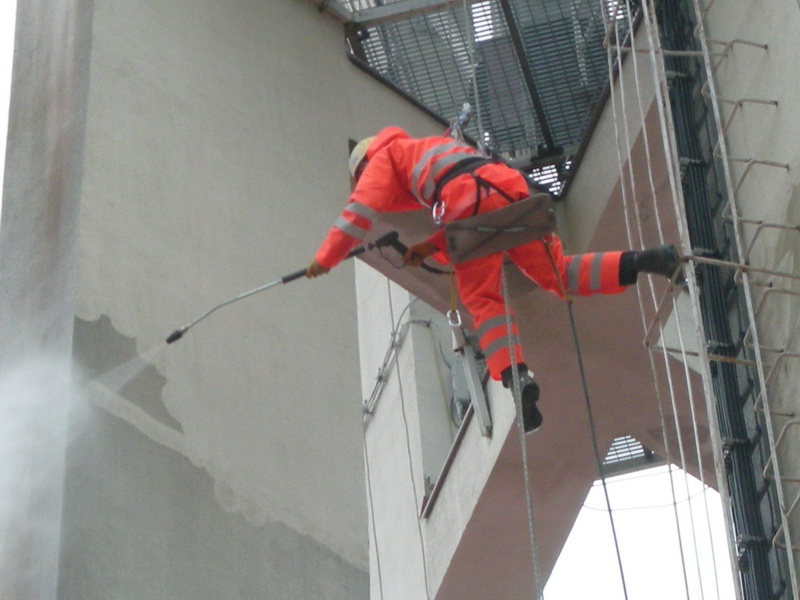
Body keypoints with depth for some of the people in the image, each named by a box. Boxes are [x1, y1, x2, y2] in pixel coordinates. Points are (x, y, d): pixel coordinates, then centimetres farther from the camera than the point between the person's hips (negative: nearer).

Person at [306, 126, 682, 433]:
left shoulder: (383, 157, 23)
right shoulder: (432, 149, 44)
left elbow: (362, 209, 12)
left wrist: (325, 259, 14)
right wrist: (430, 247, 33)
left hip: (470, 200, -6)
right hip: (511, 188, 6)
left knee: (482, 299, -5)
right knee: (556, 273, 8)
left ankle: (515, 374, -24)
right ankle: (640, 263, -8)